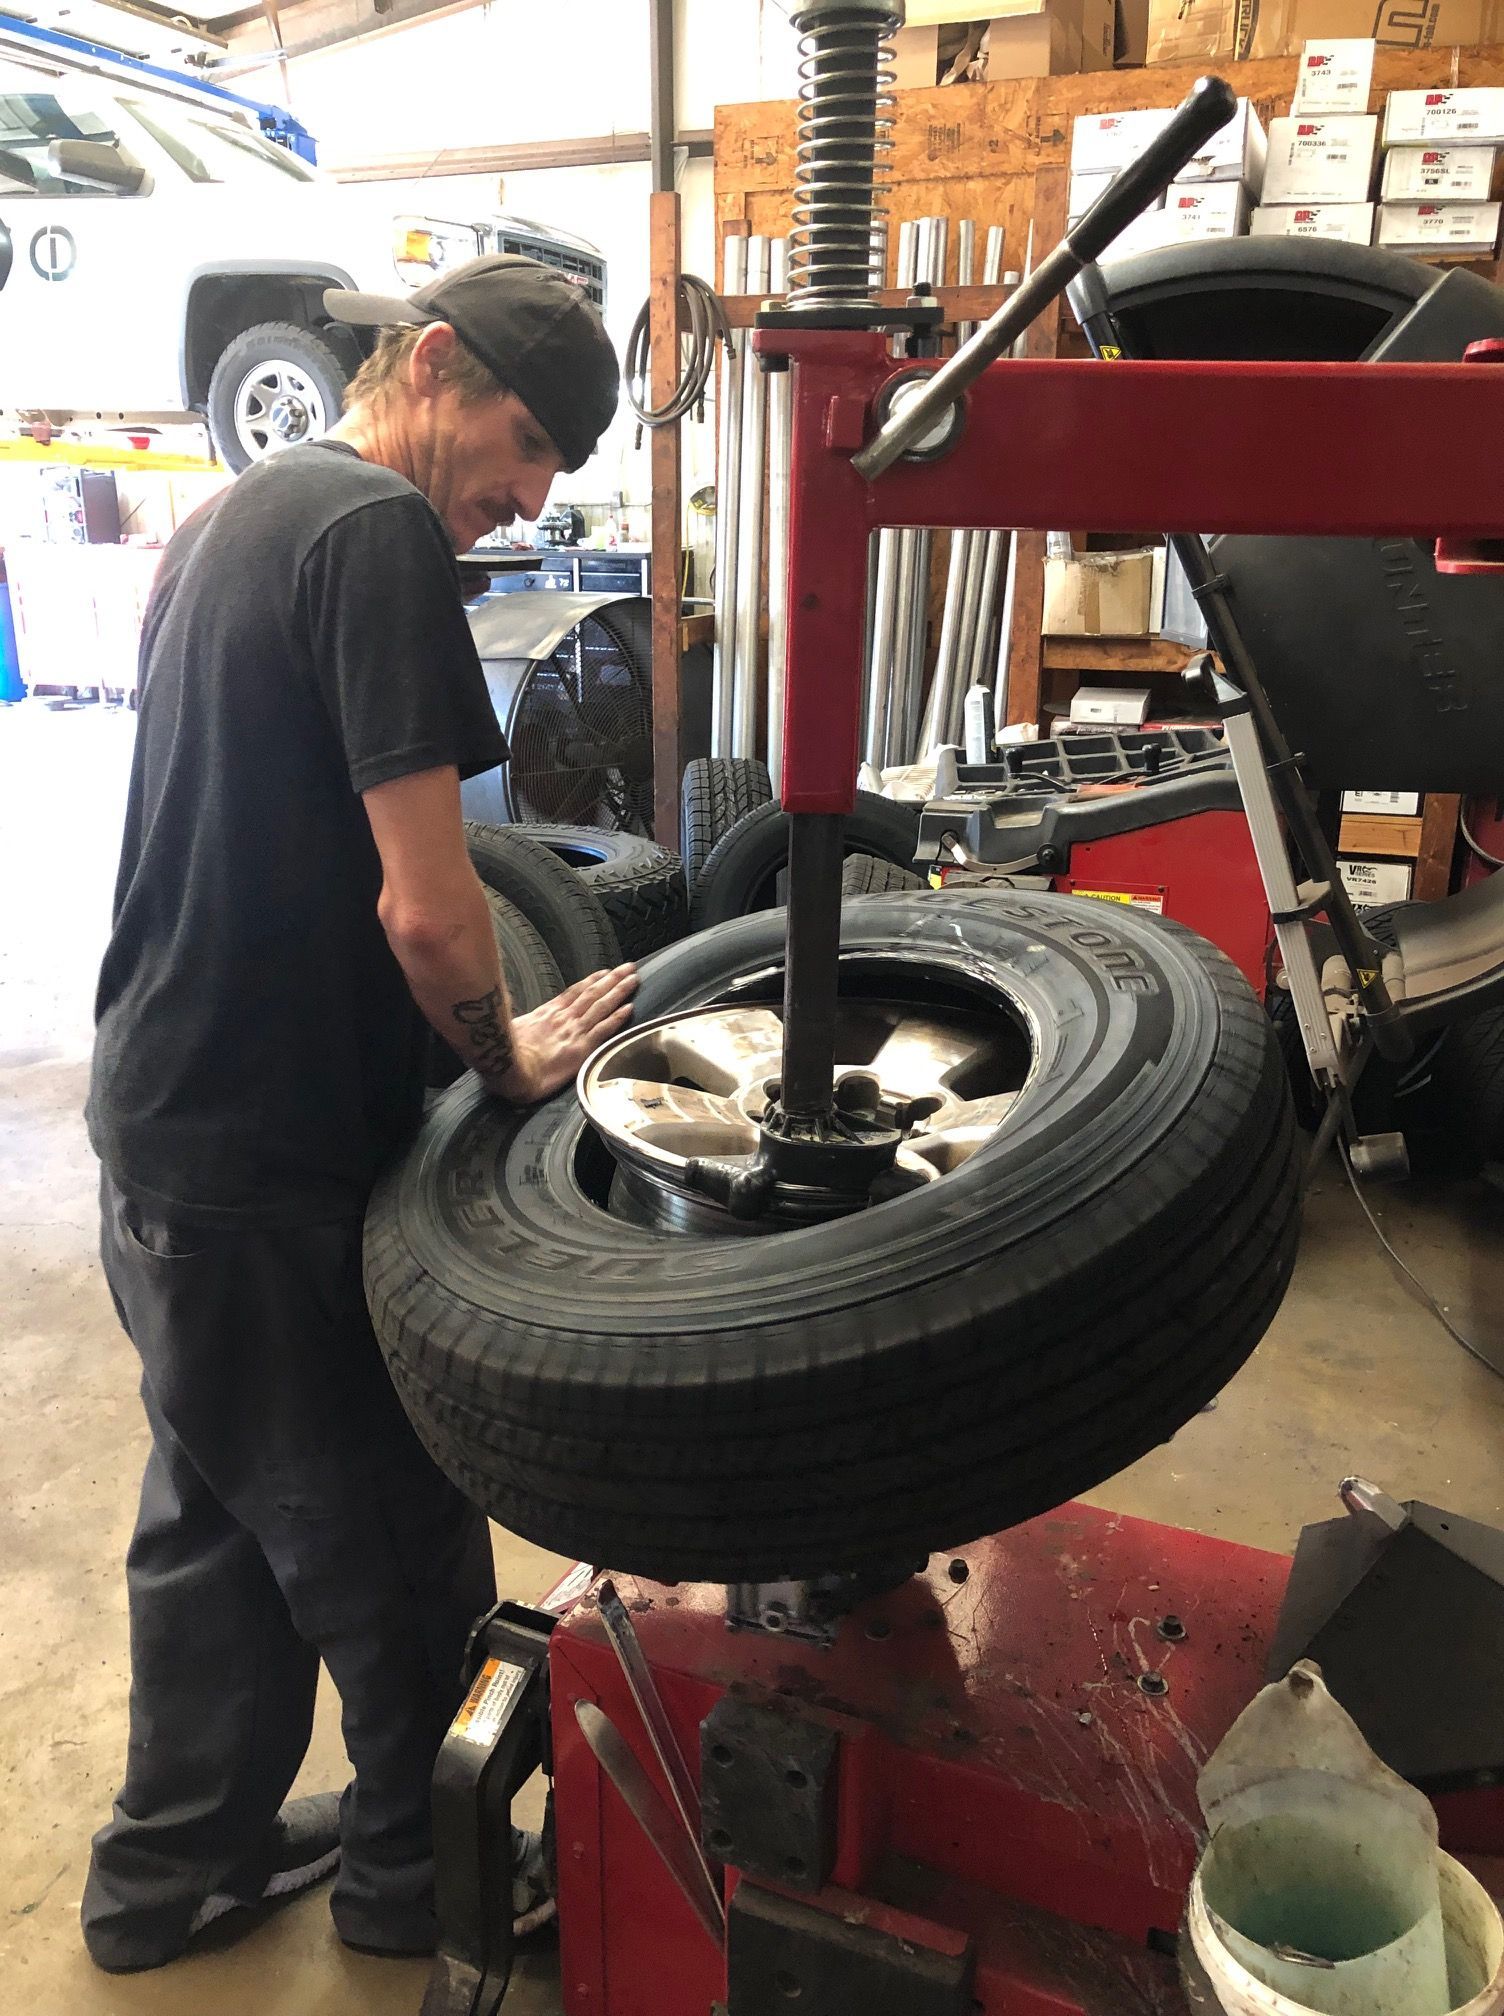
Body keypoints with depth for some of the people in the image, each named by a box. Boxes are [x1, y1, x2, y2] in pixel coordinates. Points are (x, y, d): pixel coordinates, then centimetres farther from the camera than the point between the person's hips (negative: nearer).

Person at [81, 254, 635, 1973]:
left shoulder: (226, 518, 13)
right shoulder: (377, 529, -17)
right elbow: (422, 903, -25)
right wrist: (507, 1056, -6)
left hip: (157, 1111, 10)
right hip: (269, 1157, -10)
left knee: (218, 1509, 24)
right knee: (387, 1542, 11)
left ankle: (176, 1863, 42)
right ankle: (418, 1875, 34)